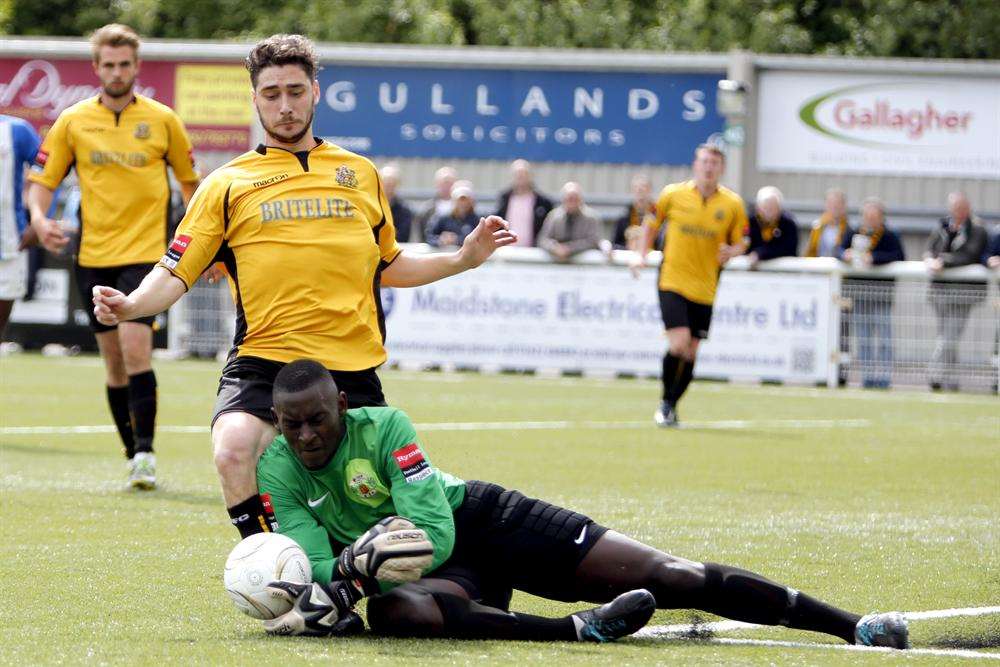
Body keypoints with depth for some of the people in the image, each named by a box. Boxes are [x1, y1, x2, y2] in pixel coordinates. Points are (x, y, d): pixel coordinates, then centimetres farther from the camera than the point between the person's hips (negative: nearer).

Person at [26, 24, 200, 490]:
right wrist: (39, 217, -13)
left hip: (144, 253, -3)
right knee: (113, 360, 6)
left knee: (135, 348, -18)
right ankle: (136, 457, 16)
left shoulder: (163, 120, 2)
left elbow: (190, 180, 13)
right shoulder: (73, 122, 4)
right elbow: (42, 180, 8)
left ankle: (145, 450, -14)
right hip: (93, 256, 3)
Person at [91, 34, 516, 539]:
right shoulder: (227, 184, 9)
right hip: (263, 360, -3)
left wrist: (463, 259, 18)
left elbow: (388, 266, 29)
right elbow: (176, 273, 5)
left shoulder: (361, 174, 18)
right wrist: (130, 305, -14)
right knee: (234, 451, -31)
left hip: (353, 369, 3)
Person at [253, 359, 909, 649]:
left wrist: (337, 586, -37)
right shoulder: (277, 470, -7)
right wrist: (350, 570, -39)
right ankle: (578, 629, -41)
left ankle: (853, 626, -8)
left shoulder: (383, 427, -16)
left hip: (483, 520, -2)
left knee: (670, 579, -12)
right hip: (445, 573, 2)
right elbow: (314, 559, -13)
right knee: (392, 612, -38)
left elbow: (433, 531, -23)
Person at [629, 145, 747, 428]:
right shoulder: (673, 194, -1)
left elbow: (740, 243, 9)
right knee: (679, 343, -17)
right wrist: (642, 254, 6)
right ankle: (665, 403, 3)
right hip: (672, 281, -2)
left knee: (690, 352, 5)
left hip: (704, 288, 2)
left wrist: (731, 251, -13)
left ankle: (671, 407, 23)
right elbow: (653, 223, 15)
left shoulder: (732, 204, 1)